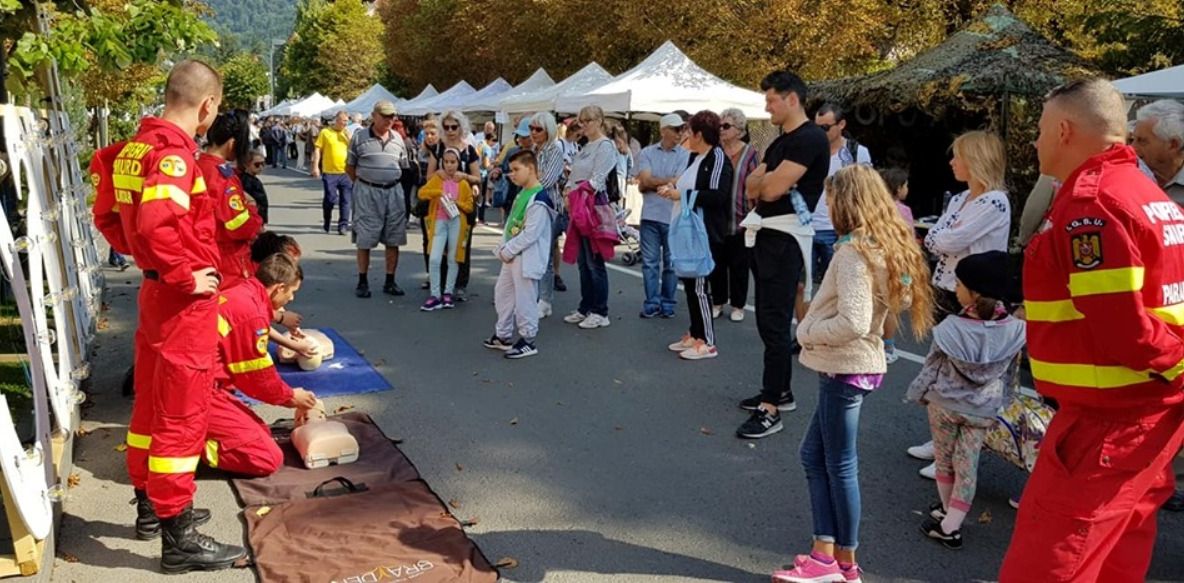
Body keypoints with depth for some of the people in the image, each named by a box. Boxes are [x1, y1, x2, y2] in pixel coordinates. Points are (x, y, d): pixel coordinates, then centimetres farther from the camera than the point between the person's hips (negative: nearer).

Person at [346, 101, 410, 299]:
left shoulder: (398, 139, 7)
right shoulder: (359, 138, -3)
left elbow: (404, 167, 16)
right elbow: (349, 167, 4)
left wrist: (391, 180, 10)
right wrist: (363, 184, 4)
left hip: (393, 191, 3)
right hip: (367, 193, -3)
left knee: (393, 240, 7)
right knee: (364, 239, 1)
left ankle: (390, 281, 17)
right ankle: (362, 282, 11)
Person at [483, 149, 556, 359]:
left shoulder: (539, 199, -20)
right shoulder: (521, 194, 11)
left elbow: (530, 233, -24)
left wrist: (507, 250, -16)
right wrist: (502, 249, 6)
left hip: (527, 258, -10)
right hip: (512, 255, 10)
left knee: (524, 300, -3)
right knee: (502, 293, 18)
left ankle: (528, 341, 10)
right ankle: (502, 335, 30)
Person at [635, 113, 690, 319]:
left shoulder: (684, 155, 1)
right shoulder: (647, 152, 6)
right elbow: (644, 180, -5)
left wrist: (652, 183, -5)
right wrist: (668, 181, -5)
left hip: (673, 217, -1)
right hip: (650, 215, 2)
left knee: (671, 263, 7)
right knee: (650, 262, 4)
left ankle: (667, 304, 16)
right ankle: (652, 304, 12)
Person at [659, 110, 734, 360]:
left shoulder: (718, 158, -13)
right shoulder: (695, 157, 15)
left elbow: (716, 196, -24)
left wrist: (681, 194, -19)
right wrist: (672, 188, 9)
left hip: (704, 234, -10)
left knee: (698, 286, -7)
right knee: (689, 283, 13)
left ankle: (708, 343, 1)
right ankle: (695, 335, 23)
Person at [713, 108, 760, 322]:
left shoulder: (750, 153, -3)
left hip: (740, 218, -3)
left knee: (739, 265, 7)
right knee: (717, 262, 10)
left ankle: (738, 305, 19)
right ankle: (718, 302, 23)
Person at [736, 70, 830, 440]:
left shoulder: (810, 139, -13)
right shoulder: (780, 142, 19)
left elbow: (772, 188, -20)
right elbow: (752, 188, 12)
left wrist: (763, 180, 1)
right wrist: (765, 181, -8)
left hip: (785, 236, -10)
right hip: (765, 233, 10)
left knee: (774, 322, -10)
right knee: (769, 318, 15)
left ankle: (771, 409, -6)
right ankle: (780, 392, 27)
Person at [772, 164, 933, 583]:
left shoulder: (852, 252, -20)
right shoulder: (888, 247, 8)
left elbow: (852, 323, -28)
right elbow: (902, 300, 16)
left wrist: (808, 333, -12)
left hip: (845, 368, -10)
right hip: (861, 364, 10)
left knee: (839, 465, 4)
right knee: (814, 455, 15)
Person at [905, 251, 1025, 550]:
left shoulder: (951, 329, -24)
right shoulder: (1013, 330, -16)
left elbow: (932, 366, -12)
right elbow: (1008, 373, -2)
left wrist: (920, 393, 4)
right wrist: (997, 401, 13)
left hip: (945, 404, -2)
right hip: (982, 411, 2)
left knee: (944, 458, 18)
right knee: (967, 465, 13)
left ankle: (946, 509, 35)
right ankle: (951, 525, 16)